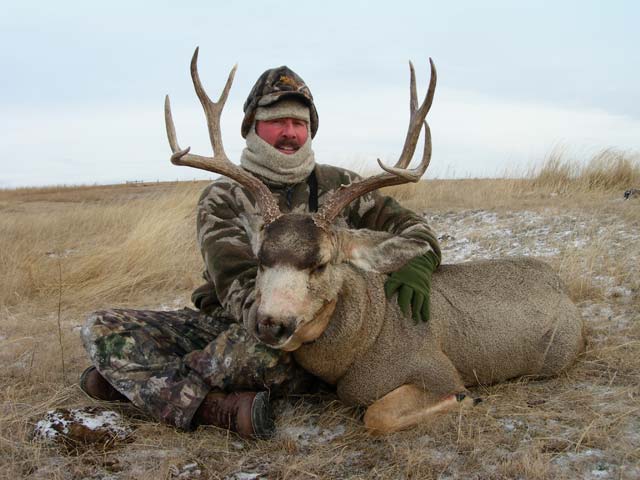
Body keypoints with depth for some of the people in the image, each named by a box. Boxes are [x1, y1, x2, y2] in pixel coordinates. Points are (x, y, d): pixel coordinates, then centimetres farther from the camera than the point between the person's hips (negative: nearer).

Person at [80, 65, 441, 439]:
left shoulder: (339, 187, 4)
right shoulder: (222, 198, -1)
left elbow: (407, 225, 7)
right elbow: (236, 283, -15)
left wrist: (417, 264, -18)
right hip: (227, 324, 1)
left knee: (269, 347, -40)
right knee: (102, 328, -14)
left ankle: (137, 378, -17)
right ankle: (216, 409, -30)